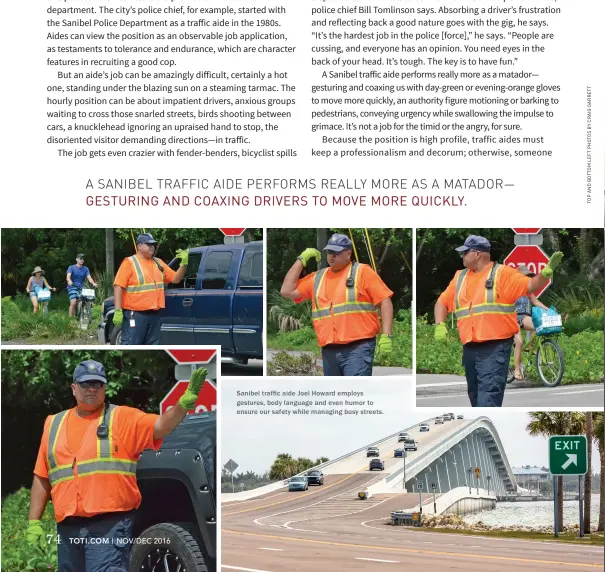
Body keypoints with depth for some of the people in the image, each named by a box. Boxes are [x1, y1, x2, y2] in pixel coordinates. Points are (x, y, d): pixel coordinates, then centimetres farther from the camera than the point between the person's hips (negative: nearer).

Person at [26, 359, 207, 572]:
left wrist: (185, 402, -32)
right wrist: (34, 522, 11)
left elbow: (160, 426, -13)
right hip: (67, 527, 5)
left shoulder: (121, 417, 2)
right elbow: (42, 477, 16)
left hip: (110, 525, -5)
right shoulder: (54, 424, 15)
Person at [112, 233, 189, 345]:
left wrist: (183, 263, -1)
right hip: (135, 314, -7)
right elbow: (118, 286, -11)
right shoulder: (129, 262, -5)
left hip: (154, 314, 7)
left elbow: (175, 279, 18)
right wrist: (118, 311, -19)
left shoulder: (158, 263, 15)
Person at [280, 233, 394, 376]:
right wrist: (302, 259, 10)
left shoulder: (362, 272, 1)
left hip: (358, 348, -6)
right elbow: (287, 291, 11)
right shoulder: (317, 278, 16)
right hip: (329, 351, 6)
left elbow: (385, 301, -2)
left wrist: (386, 336, -12)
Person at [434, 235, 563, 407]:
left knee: (488, 400, -14)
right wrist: (440, 326, 1)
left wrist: (546, 272, -28)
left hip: (495, 349, -7)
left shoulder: (502, 273, -2)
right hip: (469, 349, 7)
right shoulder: (460, 277, 16)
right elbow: (442, 302, 18)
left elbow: (530, 286, -9)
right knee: (476, 397, 16)